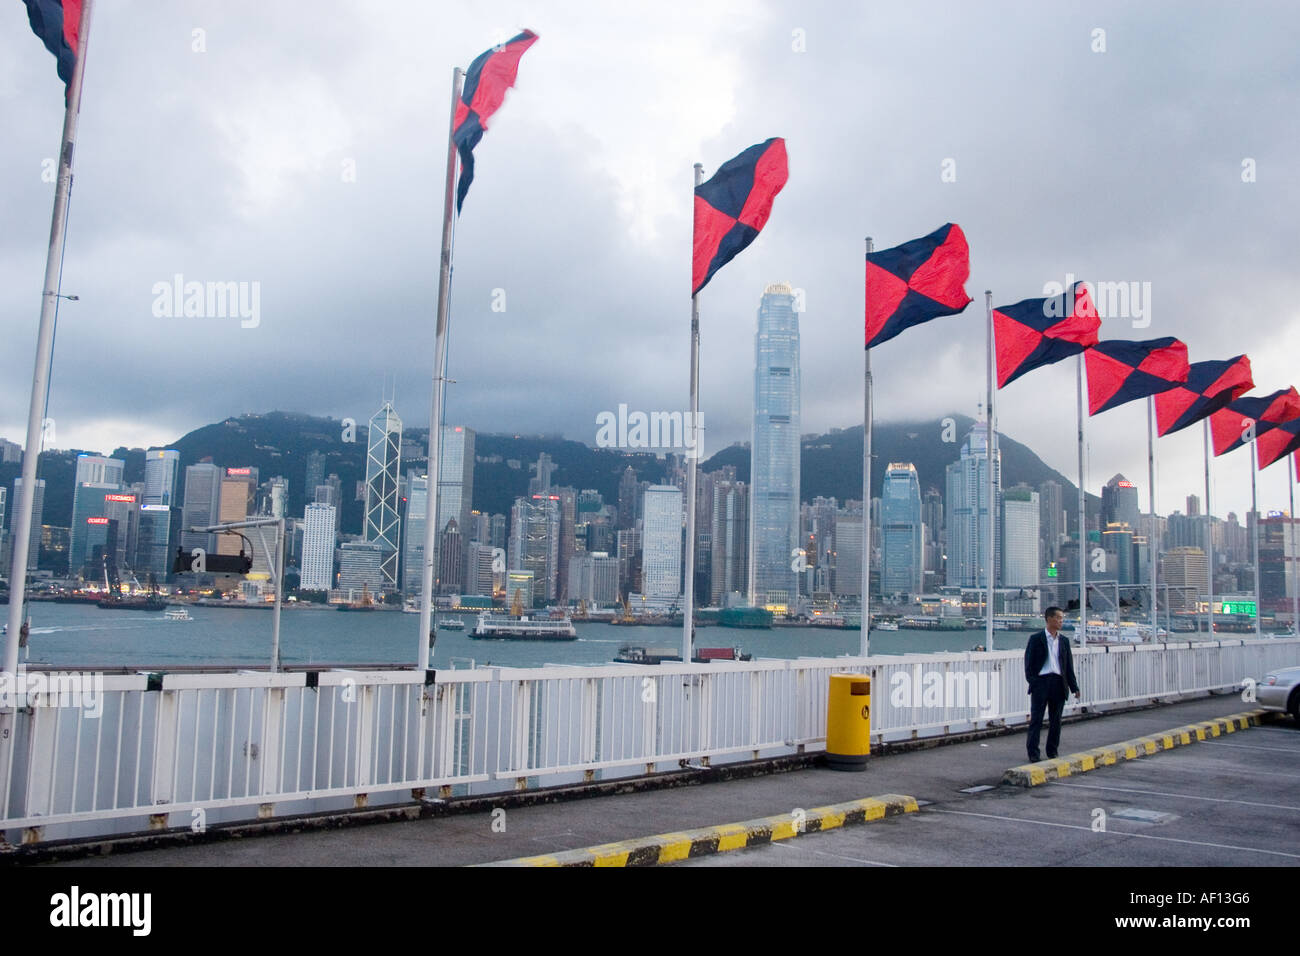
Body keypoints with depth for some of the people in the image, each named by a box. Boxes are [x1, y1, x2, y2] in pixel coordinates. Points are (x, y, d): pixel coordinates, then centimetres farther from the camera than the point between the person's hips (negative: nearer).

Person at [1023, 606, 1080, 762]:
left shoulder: (1064, 641, 13)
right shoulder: (1036, 638, 0)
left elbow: (1069, 666, 14)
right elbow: (1029, 662, -2)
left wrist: (1074, 687, 8)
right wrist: (1032, 682, -12)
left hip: (1058, 683, 4)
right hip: (1041, 682, -4)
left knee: (1056, 721, 9)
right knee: (1036, 719, -2)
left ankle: (1052, 752, 19)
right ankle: (1033, 753, 2)